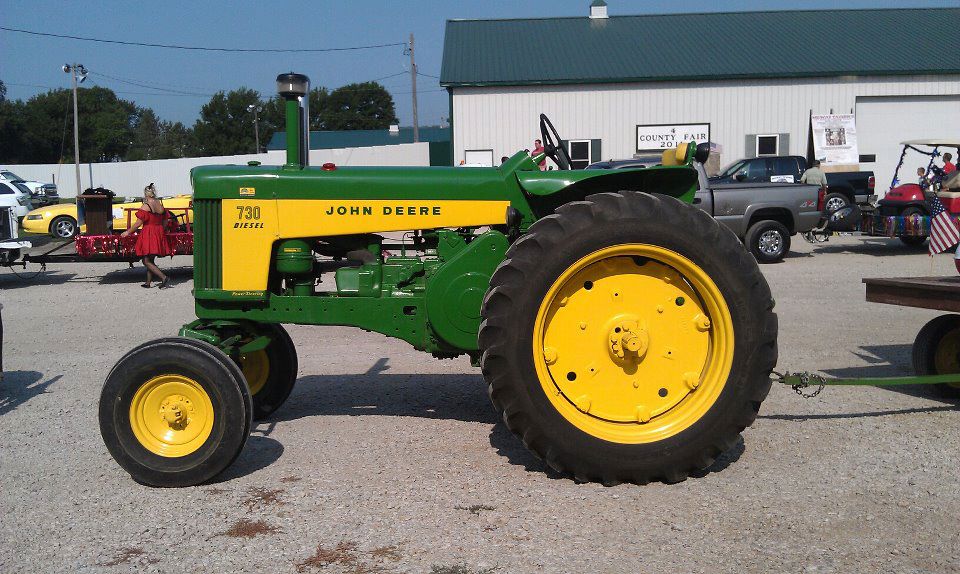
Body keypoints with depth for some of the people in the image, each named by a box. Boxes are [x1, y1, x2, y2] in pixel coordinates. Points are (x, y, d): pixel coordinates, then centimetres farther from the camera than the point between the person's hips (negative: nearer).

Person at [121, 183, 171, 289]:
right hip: (159, 235, 7)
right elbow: (165, 222, 15)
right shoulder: (161, 206, 8)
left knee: (147, 261, -5)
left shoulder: (145, 207, -12)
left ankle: (164, 278, -19)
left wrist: (128, 232, 1)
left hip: (148, 235, -7)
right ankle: (148, 283, 20)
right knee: (150, 260, 16)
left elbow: (138, 223, -11)